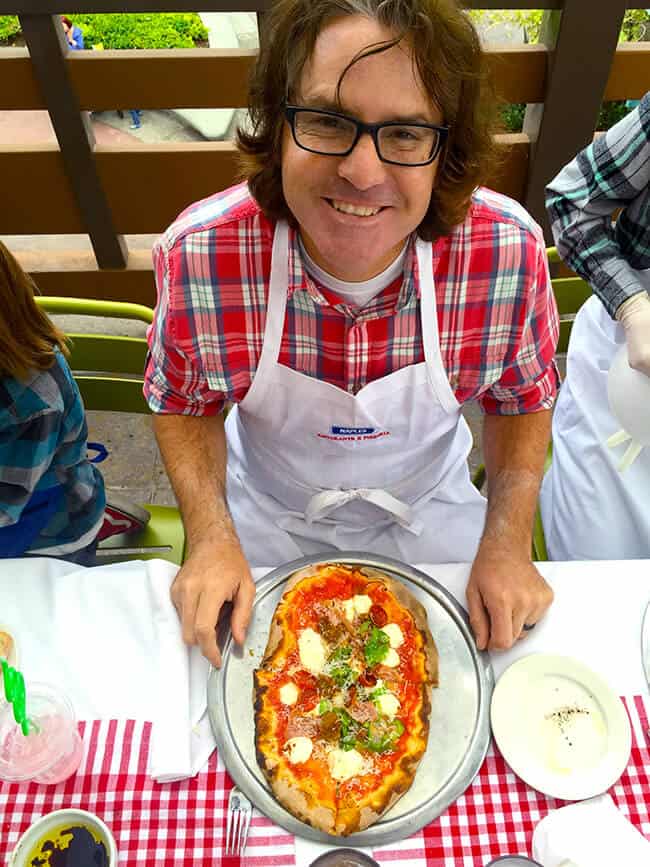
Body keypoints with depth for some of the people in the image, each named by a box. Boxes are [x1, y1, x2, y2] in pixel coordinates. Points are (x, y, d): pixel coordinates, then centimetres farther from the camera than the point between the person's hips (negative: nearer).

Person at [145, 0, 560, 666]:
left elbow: (523, 399, -8)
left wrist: (509, 540, -17)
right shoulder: (196, 255, -28)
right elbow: (183, 402, -10)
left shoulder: (511, 250, -26)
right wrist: (209, 535, -20)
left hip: (428, 510, 1)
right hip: (268, 517, 0)